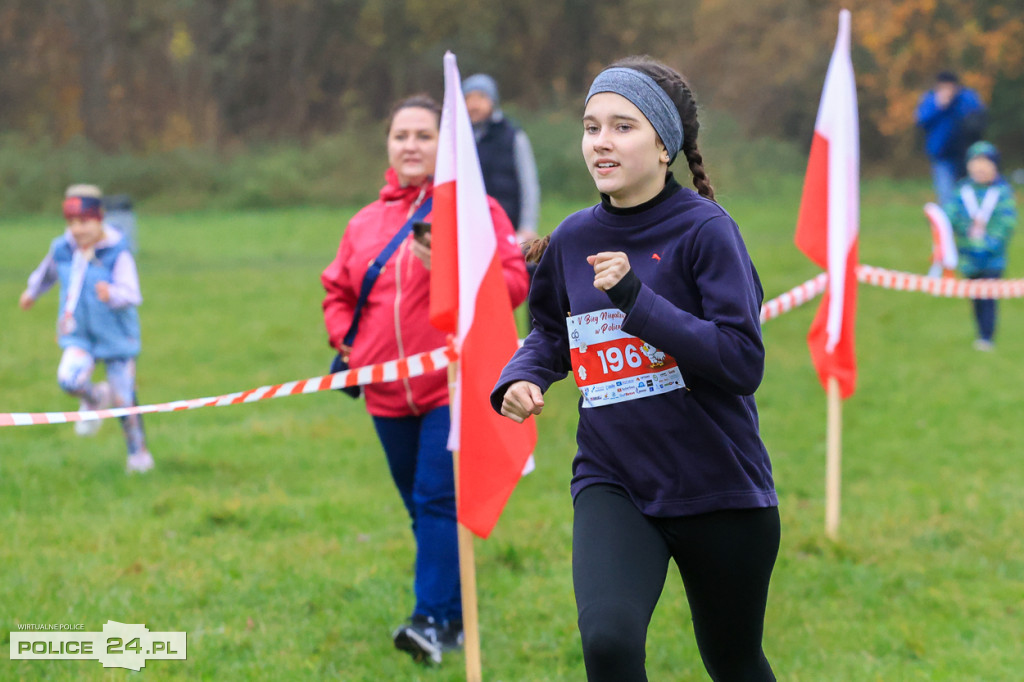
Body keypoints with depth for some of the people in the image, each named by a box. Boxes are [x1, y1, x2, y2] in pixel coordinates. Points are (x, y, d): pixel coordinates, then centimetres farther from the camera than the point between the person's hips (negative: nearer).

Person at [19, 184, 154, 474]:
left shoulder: (118, 253, -18)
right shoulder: (61, 248, -4)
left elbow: (132, 295, -26)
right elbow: (48, 270, 20)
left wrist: (112, 294, -48)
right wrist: (33, 291, 39)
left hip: (116, 337, -3)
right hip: (78, 335, 3)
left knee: (123, 399, 4)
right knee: (69, 378, -23)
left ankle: (138, 452, 29)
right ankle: (95, 399, 13)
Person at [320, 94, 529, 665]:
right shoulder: (365, 223, 12)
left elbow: (515, 280, -9)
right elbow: (337, 291, 23)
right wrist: (347, 340, 5)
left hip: (454, 387, -6)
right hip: (389, 395, 6)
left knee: (439, 501, -15)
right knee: (420, 506, 11)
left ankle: (432, 619, -16)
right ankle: (455, 618, 22)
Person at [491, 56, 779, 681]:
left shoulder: (705, 229, -12)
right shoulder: (573, 240, 2)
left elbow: (743, 362, -20)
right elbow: (552, 336, 21)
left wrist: (636, 297, -24)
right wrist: (520, 380, -1)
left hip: (718, 485, -2)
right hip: (613, 483, 3)